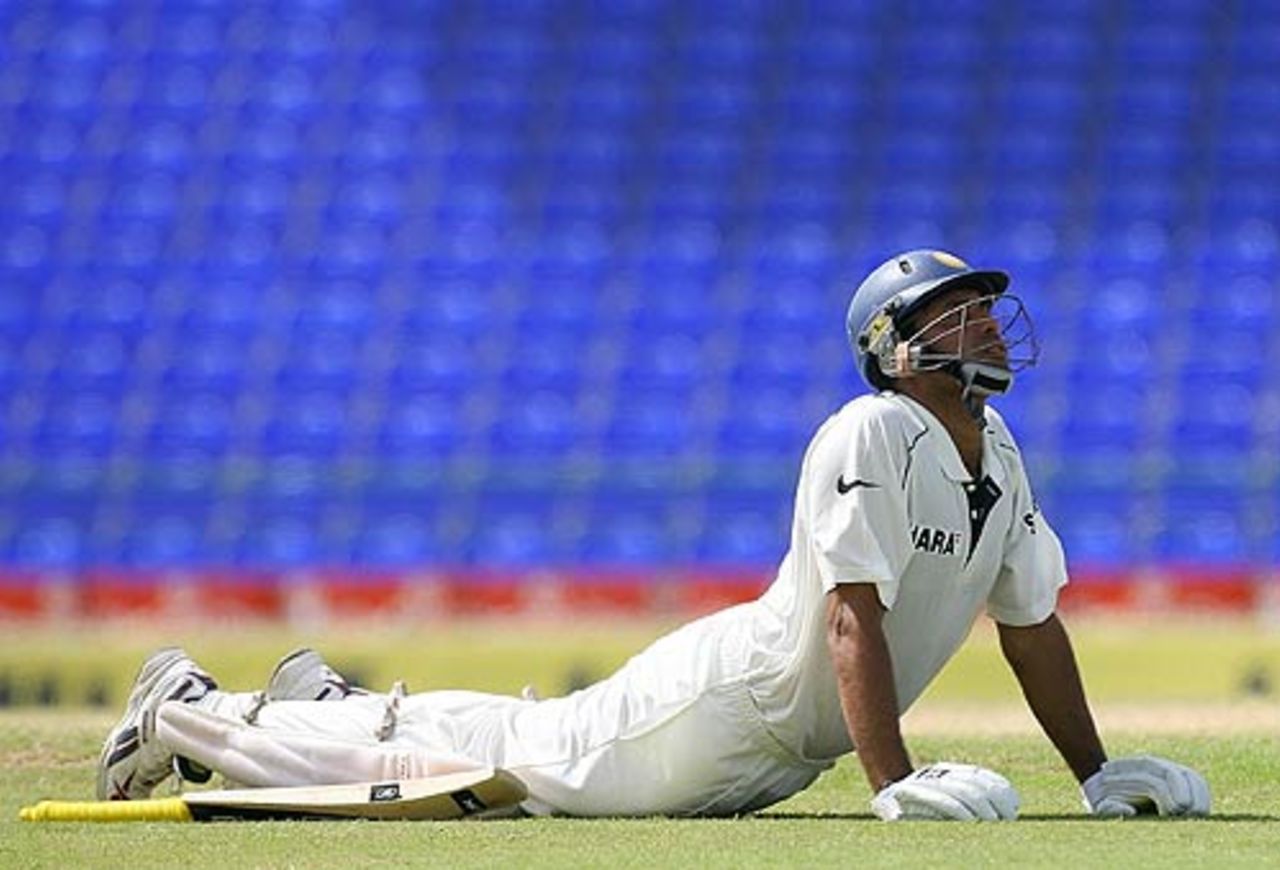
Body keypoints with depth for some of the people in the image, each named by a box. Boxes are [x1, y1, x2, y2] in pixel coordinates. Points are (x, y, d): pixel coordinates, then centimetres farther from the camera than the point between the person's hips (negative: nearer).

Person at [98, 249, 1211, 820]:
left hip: (777, 757, 8)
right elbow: (854, 617, -29)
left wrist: (1097, 776, 8)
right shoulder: (871, 436, -22)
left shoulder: (995, 452, 6)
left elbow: (1032, 622, 12)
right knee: (515, 752, 0)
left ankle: (335, 706, 40)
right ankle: (189, 710, 13)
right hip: (721, 708, -8)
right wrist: (894, 782, -36)